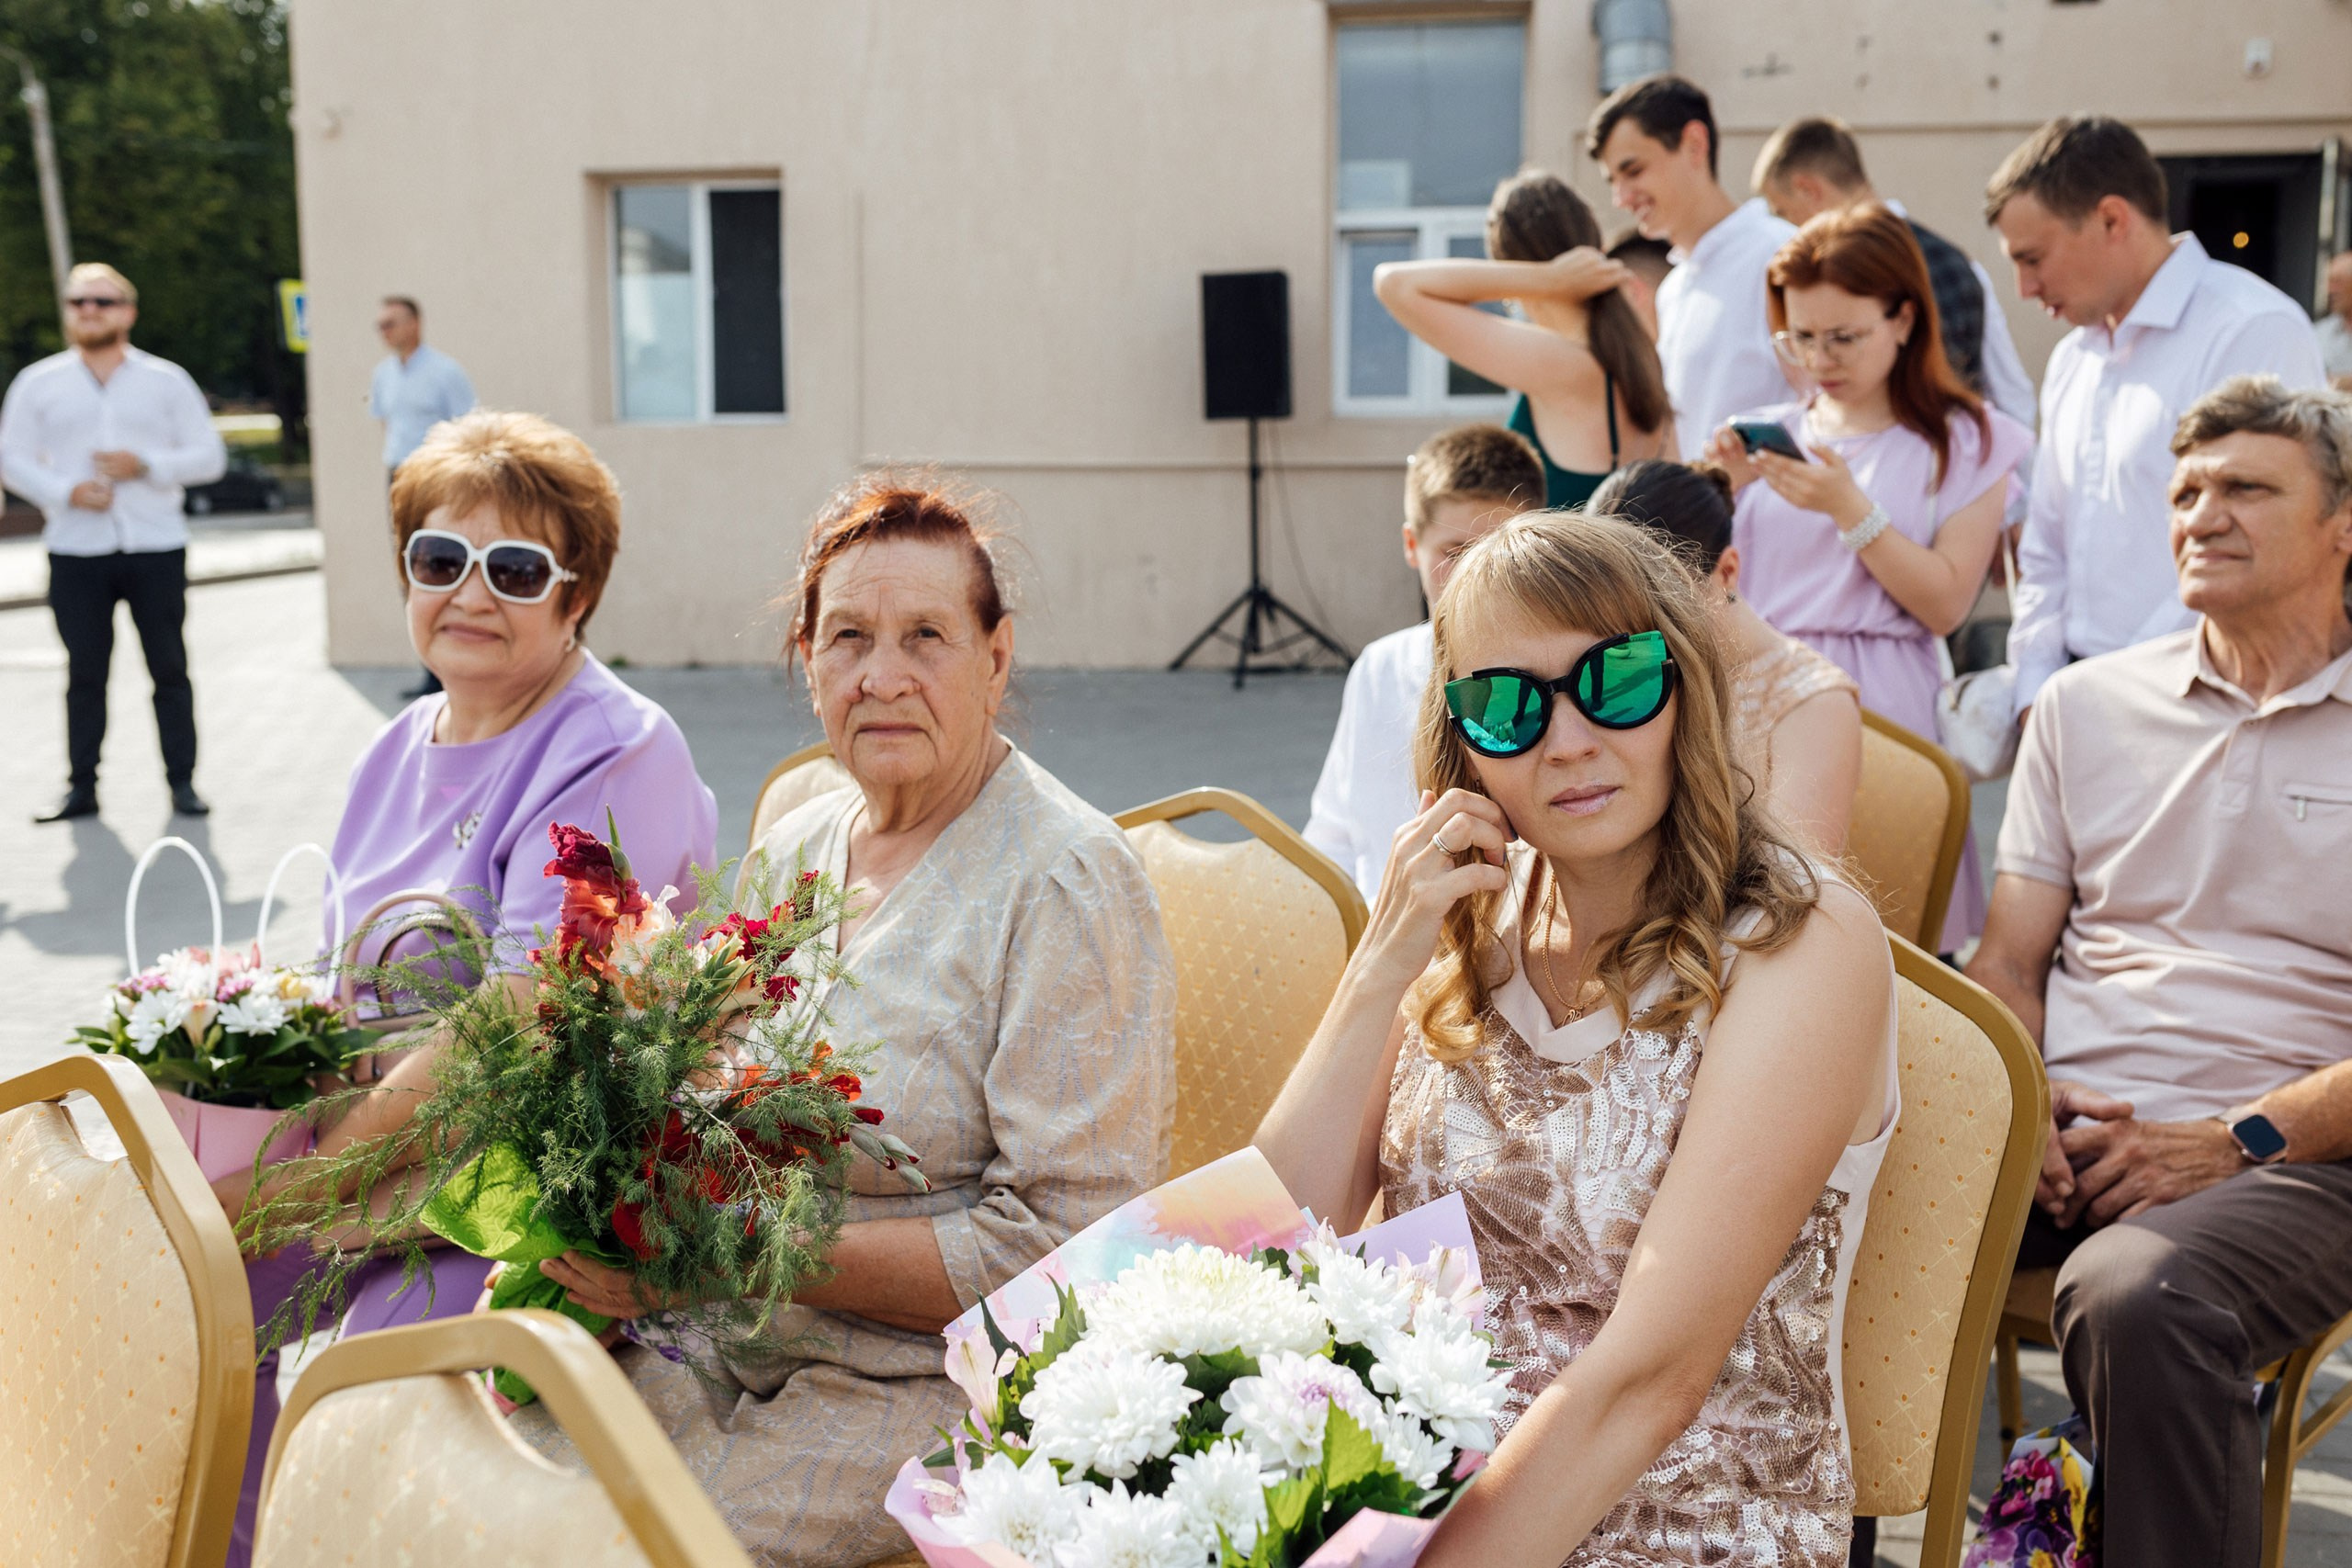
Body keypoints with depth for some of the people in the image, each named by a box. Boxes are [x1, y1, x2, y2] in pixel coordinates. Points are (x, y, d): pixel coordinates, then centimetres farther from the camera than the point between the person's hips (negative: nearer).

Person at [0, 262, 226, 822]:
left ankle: (182, 782, 8)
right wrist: (66, 491, -11)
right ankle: (81, 786, 9)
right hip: (76, 550, 0)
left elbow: (209, 456, 5)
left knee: (169, 667, 2)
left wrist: (145, 465, -11)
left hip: (157, 548, 0)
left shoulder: (167, 380, 8)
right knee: (84, 671, 3)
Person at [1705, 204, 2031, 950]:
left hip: (1883, 711, -3)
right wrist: (1724, 495, -2)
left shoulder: (1966, 441, 4)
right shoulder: (1769, 434, 13)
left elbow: (1945, 604, -6)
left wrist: (1849, 508, -13)